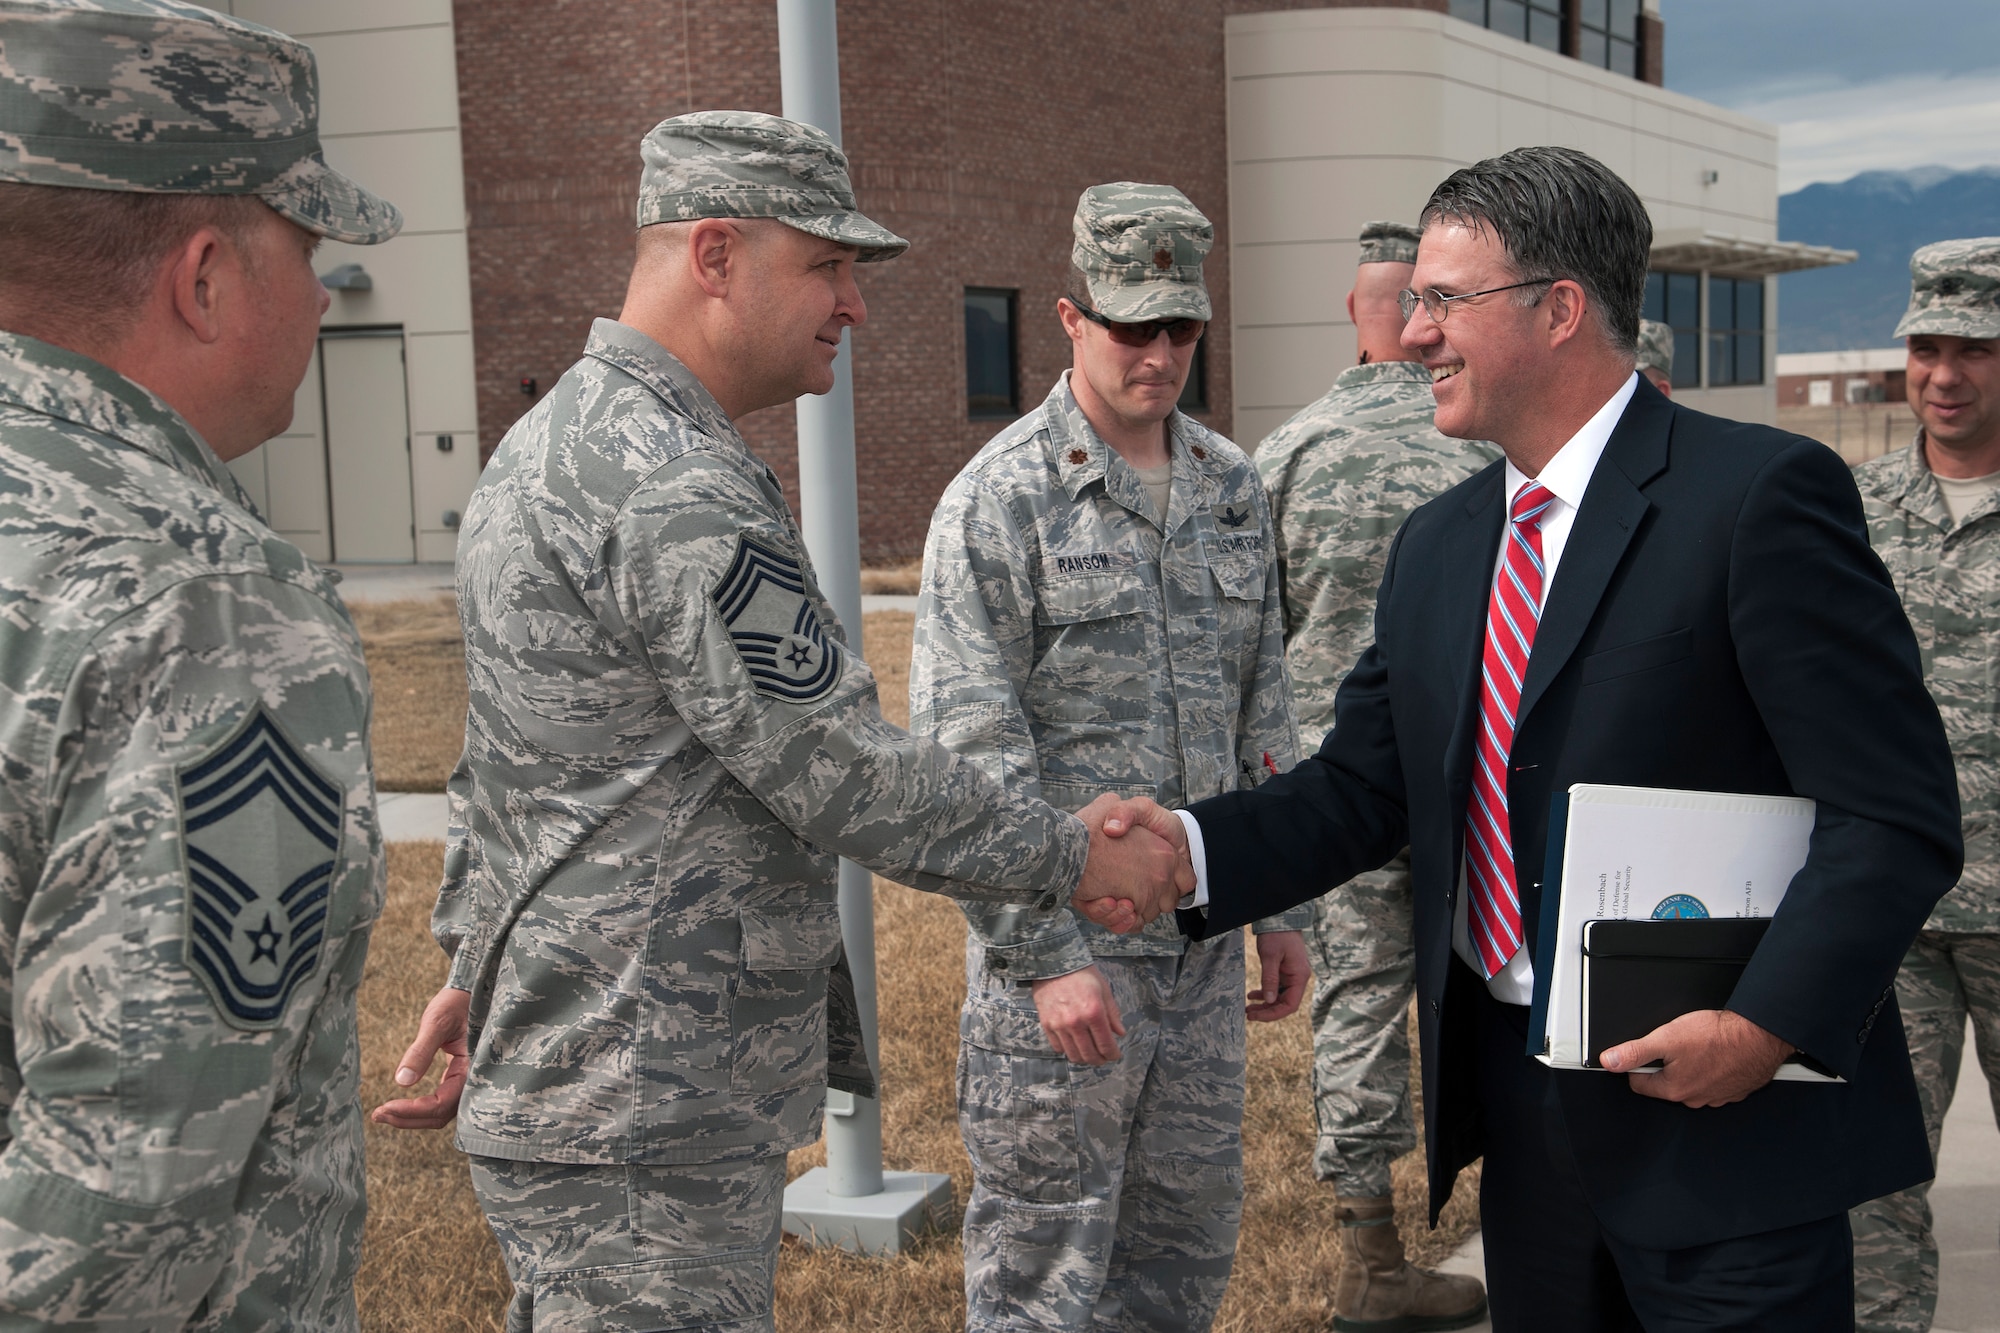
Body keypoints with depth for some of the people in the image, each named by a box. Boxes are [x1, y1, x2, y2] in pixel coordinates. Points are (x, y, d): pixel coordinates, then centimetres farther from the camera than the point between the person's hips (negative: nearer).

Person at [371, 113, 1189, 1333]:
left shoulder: (549, 444, 13)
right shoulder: (678, 491, -21)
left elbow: (494, 767, 19)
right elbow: (848, 778, -21)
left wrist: (477, 967, 24)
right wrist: (1073, 855, -8)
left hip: (564, 1080, 11)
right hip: (642, 1128, -11)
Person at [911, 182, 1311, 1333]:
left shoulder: (1234, 485, 9)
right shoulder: (1001, 498, -10)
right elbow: (969, 751, -14)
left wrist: (1283, 905, 12)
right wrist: (1047, 956, -17)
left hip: (1206, 936, 6)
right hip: (1065, 942, -6)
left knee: (1192, 1230, 15)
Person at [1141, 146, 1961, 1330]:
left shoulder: (1759, 494, -12)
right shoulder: (1439, 545, 11)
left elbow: (1900, 814, -15)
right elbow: (1360, 792, 10)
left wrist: (1774, 1024, -24)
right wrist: (1188, 852, -6)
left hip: (1729, 1118, -6)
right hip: (1517, 1103, 7)